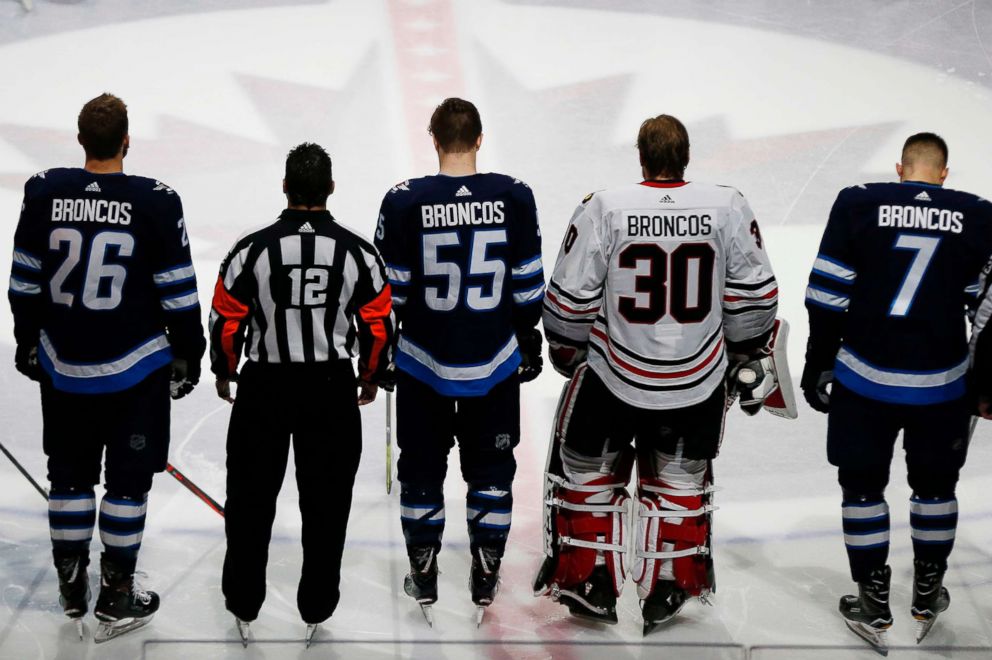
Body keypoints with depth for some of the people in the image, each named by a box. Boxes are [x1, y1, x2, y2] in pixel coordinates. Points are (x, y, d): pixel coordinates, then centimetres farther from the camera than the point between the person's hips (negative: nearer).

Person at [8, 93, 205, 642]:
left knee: (69, 473, 17)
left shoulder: (44, 193, -5)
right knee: (128, 480, 8)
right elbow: (178, 294, -8)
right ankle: (116, 601, 14)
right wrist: (187, 356, 4)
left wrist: (27, 344, 16)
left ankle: (71, 587, 27)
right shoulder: (155, 202, -13)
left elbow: (25, 283, 3)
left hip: (62, 368, 3)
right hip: (135, 370, -3)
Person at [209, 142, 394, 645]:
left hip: (262, 388, 0)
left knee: (251, 496, 13)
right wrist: (372, 377, 17)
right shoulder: (359, 253, -7)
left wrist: (224, 372, 14)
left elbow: (225, 322, -4)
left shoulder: (251, 249, -10)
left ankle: (244, 606, 23)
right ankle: (316, 608, 21)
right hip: (332, 390, 1)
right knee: (326, 501, 12)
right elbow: (378, 327, -1)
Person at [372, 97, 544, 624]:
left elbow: (389, 288, -6)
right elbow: (528, 282, -1)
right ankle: (485, 579, 20)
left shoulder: (404, 201, -11)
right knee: (491, 468, 14)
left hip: (423, 361, -1)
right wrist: (529, 339, 12)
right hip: (495, 362, 1)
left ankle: (423, 578, 21)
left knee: (422, 468, 14)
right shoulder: (514, 197, -7)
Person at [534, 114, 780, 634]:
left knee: (588, 475, 18)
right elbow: (753, 294, -1)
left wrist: (567, 352, 12)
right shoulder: (727, 207, -8)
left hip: (613, 376, -2)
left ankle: (591, 586, 22)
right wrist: (751, 355, 15)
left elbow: (570, 299, -7)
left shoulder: (604, 209, -12)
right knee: (681, 481, 20)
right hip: (698, 381, 2)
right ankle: (668, 593, 24)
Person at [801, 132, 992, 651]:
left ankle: (873, 608, 17)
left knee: (862, 485, 13)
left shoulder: (858, 204, -4)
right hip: (941, 384, 1)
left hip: (865, 378, -1)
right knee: (935, 486, 20)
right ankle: (927, 599, 31)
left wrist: (818, 366, 4)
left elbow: (827, 295, -5)